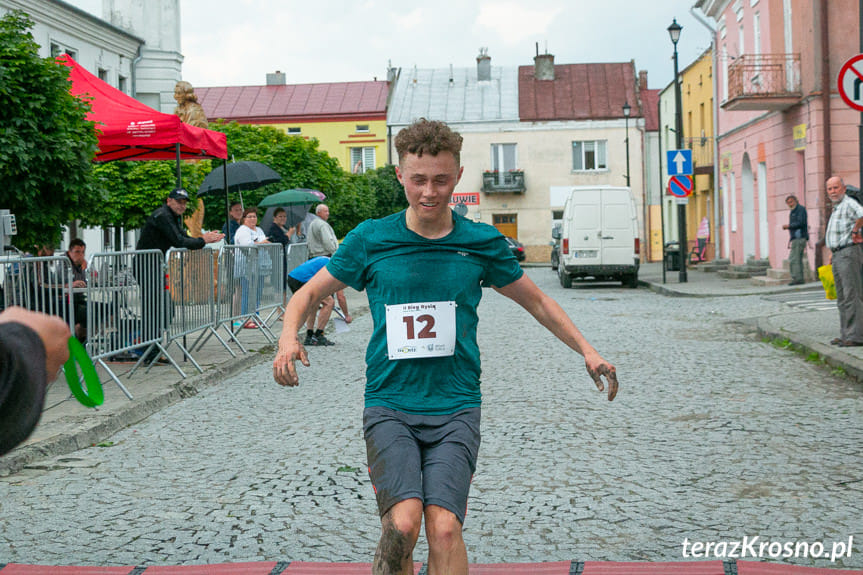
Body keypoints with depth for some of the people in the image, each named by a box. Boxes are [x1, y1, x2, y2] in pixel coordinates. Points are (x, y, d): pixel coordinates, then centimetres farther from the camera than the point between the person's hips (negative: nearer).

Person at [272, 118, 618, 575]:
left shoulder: (482, 243, 5)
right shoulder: (370, 240, 2)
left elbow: (537, 302, 19)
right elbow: (309, 294, 12)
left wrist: (586, 350, 9)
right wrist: (289, 337, -8)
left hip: (456, 406, 1)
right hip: (388, 405, 0)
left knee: (444, 527, -17)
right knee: (402, 524, -20)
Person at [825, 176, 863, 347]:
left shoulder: (849, 204, -11)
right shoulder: (836, 208, 20)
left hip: (848, 254, -10)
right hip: (838, 256, 10)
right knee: (842, 298, 13)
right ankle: (846, 334, 18)